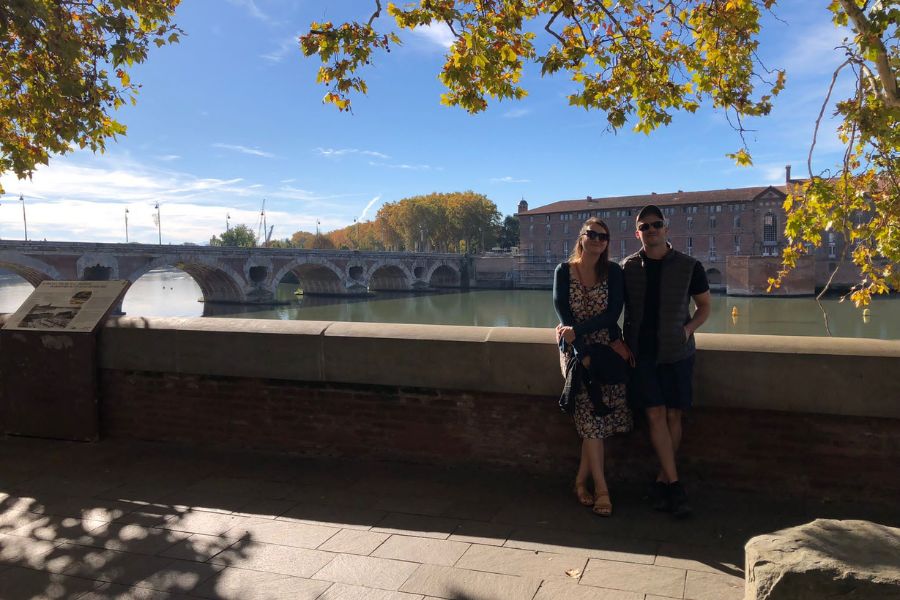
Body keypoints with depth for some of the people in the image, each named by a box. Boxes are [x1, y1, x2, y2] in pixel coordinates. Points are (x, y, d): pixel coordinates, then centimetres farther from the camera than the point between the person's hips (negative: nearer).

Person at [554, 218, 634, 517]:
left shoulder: (613, 272, 3)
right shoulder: (564, 271, 1)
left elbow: (612, 314, -7)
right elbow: (563, 315, -6)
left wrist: (576, 330, -17)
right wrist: (582, 353, -15)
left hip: (607, 347, 1)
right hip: (575, 349, -1)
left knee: (602, 416, -5)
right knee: (591, 416, -8)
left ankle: (581, 481, 10)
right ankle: (601, 489, -2)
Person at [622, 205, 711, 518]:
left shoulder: (689, 266, 1)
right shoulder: (627, 267, 3)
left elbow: (704, 305, 12)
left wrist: (688, 328, -6)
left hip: (676, 351, 1)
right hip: (641, 351, 0)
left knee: (673, 415, 2)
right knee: (655, 414, -6)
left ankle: (662, 480, 17)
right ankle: (674, 484, 1)